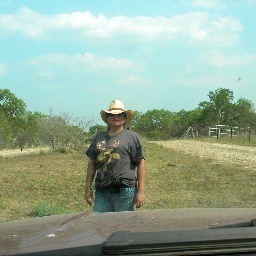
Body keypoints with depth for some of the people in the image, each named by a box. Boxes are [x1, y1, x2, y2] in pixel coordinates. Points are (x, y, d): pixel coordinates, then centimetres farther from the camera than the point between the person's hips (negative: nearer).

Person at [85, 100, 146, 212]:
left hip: (124, 191, -4)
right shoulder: (98, 138, 16)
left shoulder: (132, 137, 3)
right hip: (101, 191, 4)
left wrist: (141, 191, -6)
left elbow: (140, 163, -1)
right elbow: (92, 163, 18)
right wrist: (88, 188, 13)